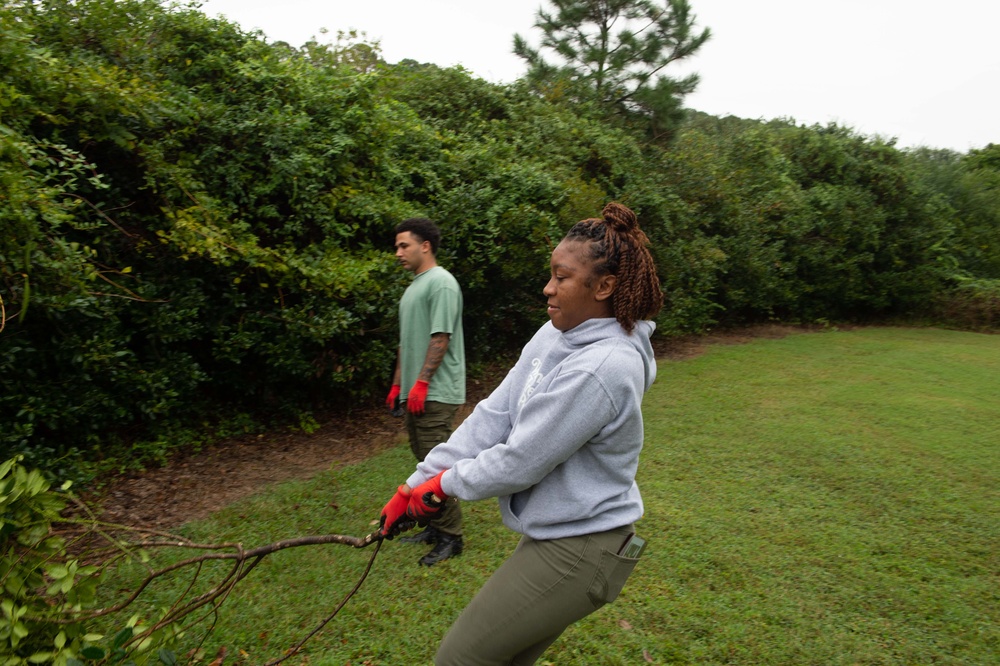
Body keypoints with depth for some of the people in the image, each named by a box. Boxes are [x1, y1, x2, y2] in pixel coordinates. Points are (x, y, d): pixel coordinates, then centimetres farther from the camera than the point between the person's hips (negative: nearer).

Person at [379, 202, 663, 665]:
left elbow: (522, 459, -23)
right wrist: (416, 485, -3)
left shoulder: (601, 368, -27)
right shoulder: (554, 336, 0)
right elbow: (493, 414, -1)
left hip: (577, 554, -8)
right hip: (553, 535, 8)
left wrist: (447, 483, -6)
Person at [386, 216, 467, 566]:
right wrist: (398, 383, 22)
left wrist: (421, 383, -20)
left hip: (436, 393, -10)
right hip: (416, 392, 10)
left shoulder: (441, 283, -11)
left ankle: (450, 537, 5)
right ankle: (436, 527, 25)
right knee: (425, 461, 14)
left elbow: (440, 338, -18)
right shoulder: (413, 287, 19)